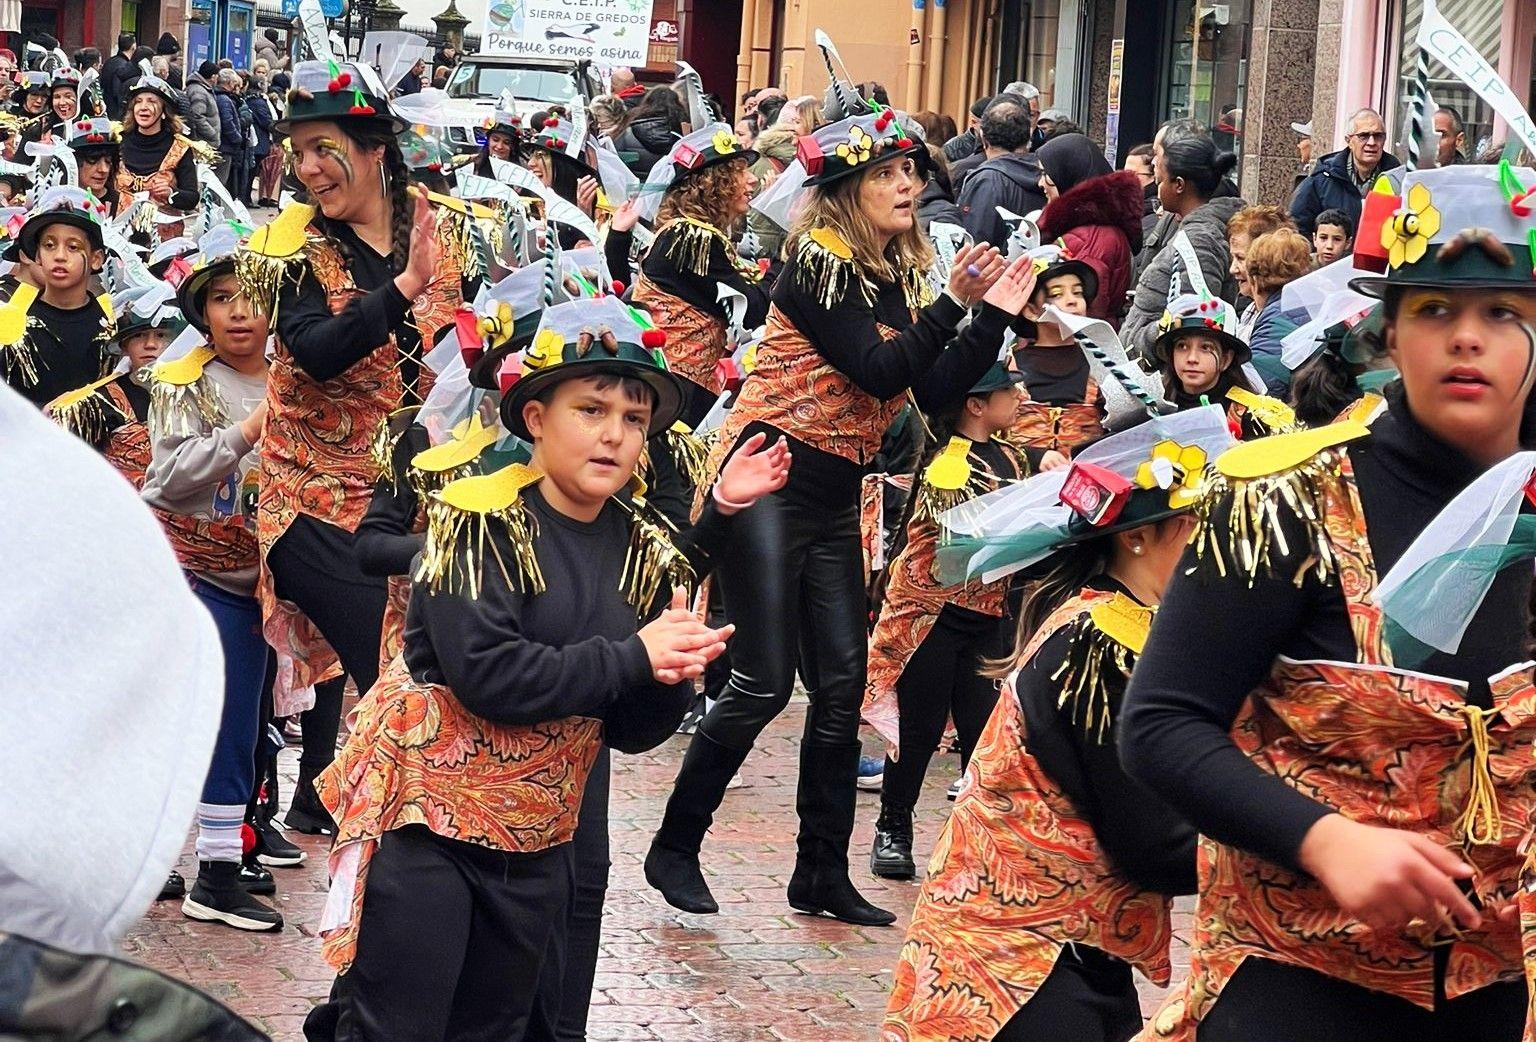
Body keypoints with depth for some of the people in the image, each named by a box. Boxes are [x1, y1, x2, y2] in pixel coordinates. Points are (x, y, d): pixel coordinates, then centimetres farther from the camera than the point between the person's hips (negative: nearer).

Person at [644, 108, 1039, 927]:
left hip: (834, 498, 8)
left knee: (842, 684, 5)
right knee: (764, 680, -9)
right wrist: (953, 303, -19)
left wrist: (995, 317, -4)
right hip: (768, 482, -8)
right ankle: (674, 849, 5)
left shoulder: (900, 276, 10)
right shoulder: (816, 266, -12)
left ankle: (822, 874, 13)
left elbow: (933, 392, 3)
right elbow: (880, 373, -20)